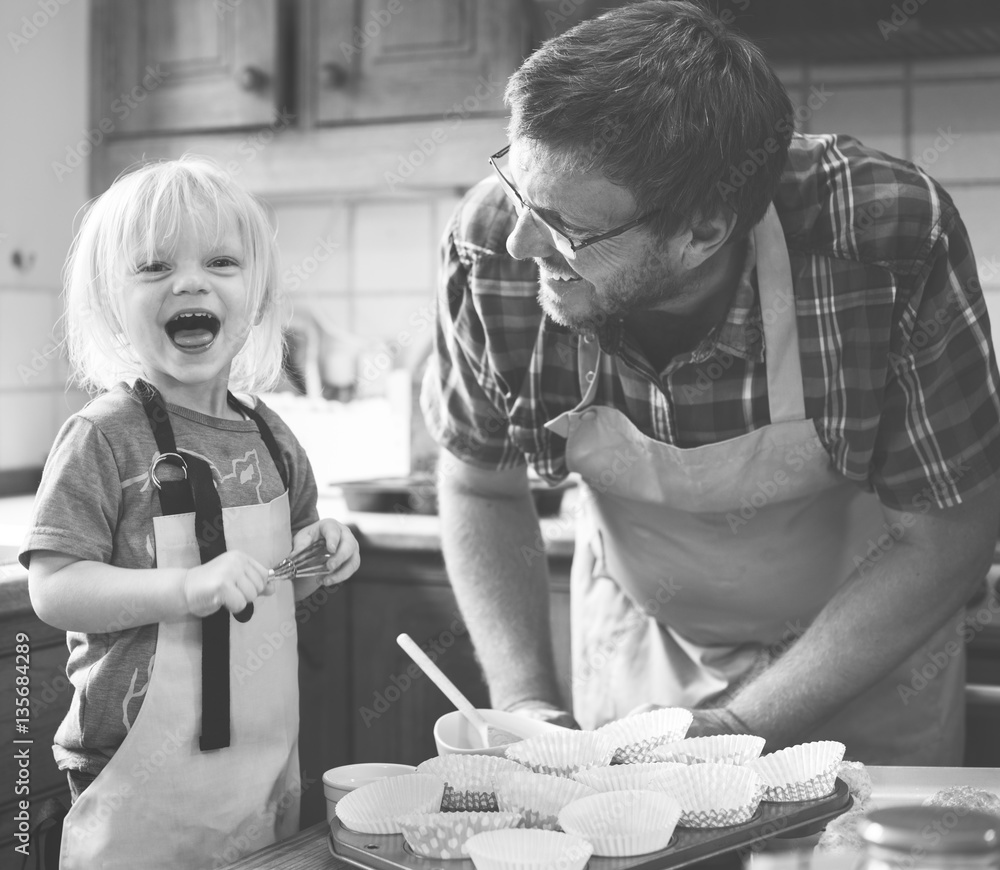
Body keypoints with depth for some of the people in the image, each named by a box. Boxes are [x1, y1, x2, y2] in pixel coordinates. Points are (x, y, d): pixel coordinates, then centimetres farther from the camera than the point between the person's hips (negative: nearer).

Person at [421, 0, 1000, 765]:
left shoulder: (892, 246, -33)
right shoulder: (491, 248, -25)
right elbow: (481, 489, -8)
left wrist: (736, 727, -25)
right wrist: (526, 703, -19)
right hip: (639, 647, 2)